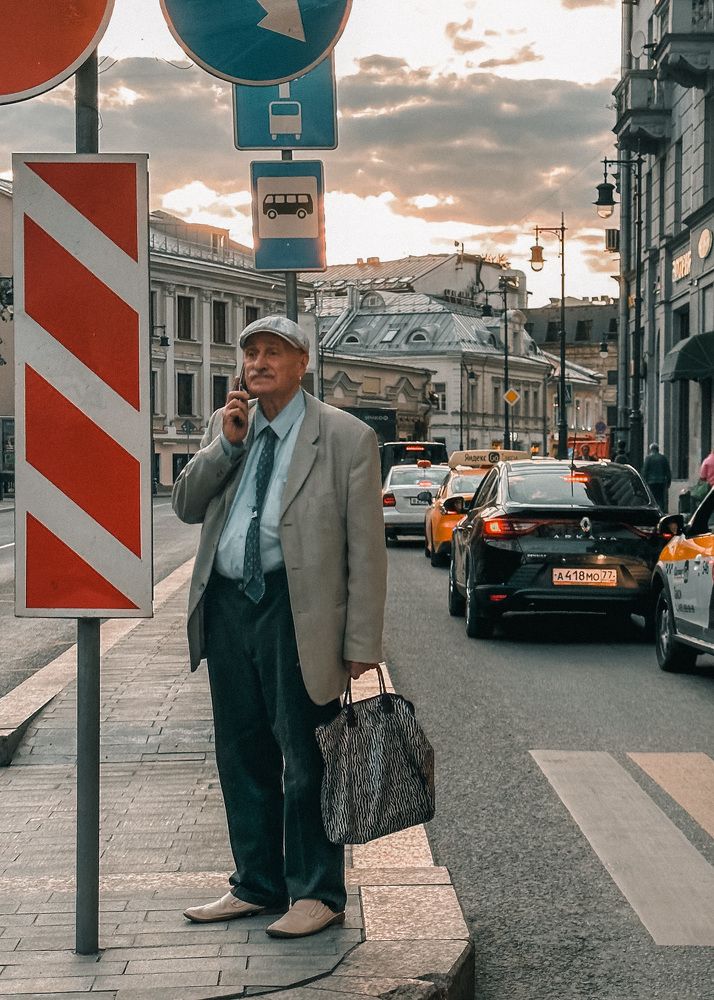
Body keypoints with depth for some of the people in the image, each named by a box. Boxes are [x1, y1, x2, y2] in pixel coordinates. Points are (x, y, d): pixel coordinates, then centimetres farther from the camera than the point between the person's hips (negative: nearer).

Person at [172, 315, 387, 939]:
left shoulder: (345, 437, -5)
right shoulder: (226, 424, 13)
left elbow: (366, 548, -7)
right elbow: (187, 507, 9)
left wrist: (361, 642, -11)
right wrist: (226, 444, -5)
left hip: (295, 612, -6)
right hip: (226, 606, 6)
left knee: (305, 759, 2)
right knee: (242, 755, 14)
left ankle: (317, 894, 15)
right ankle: (257, 886, 28)